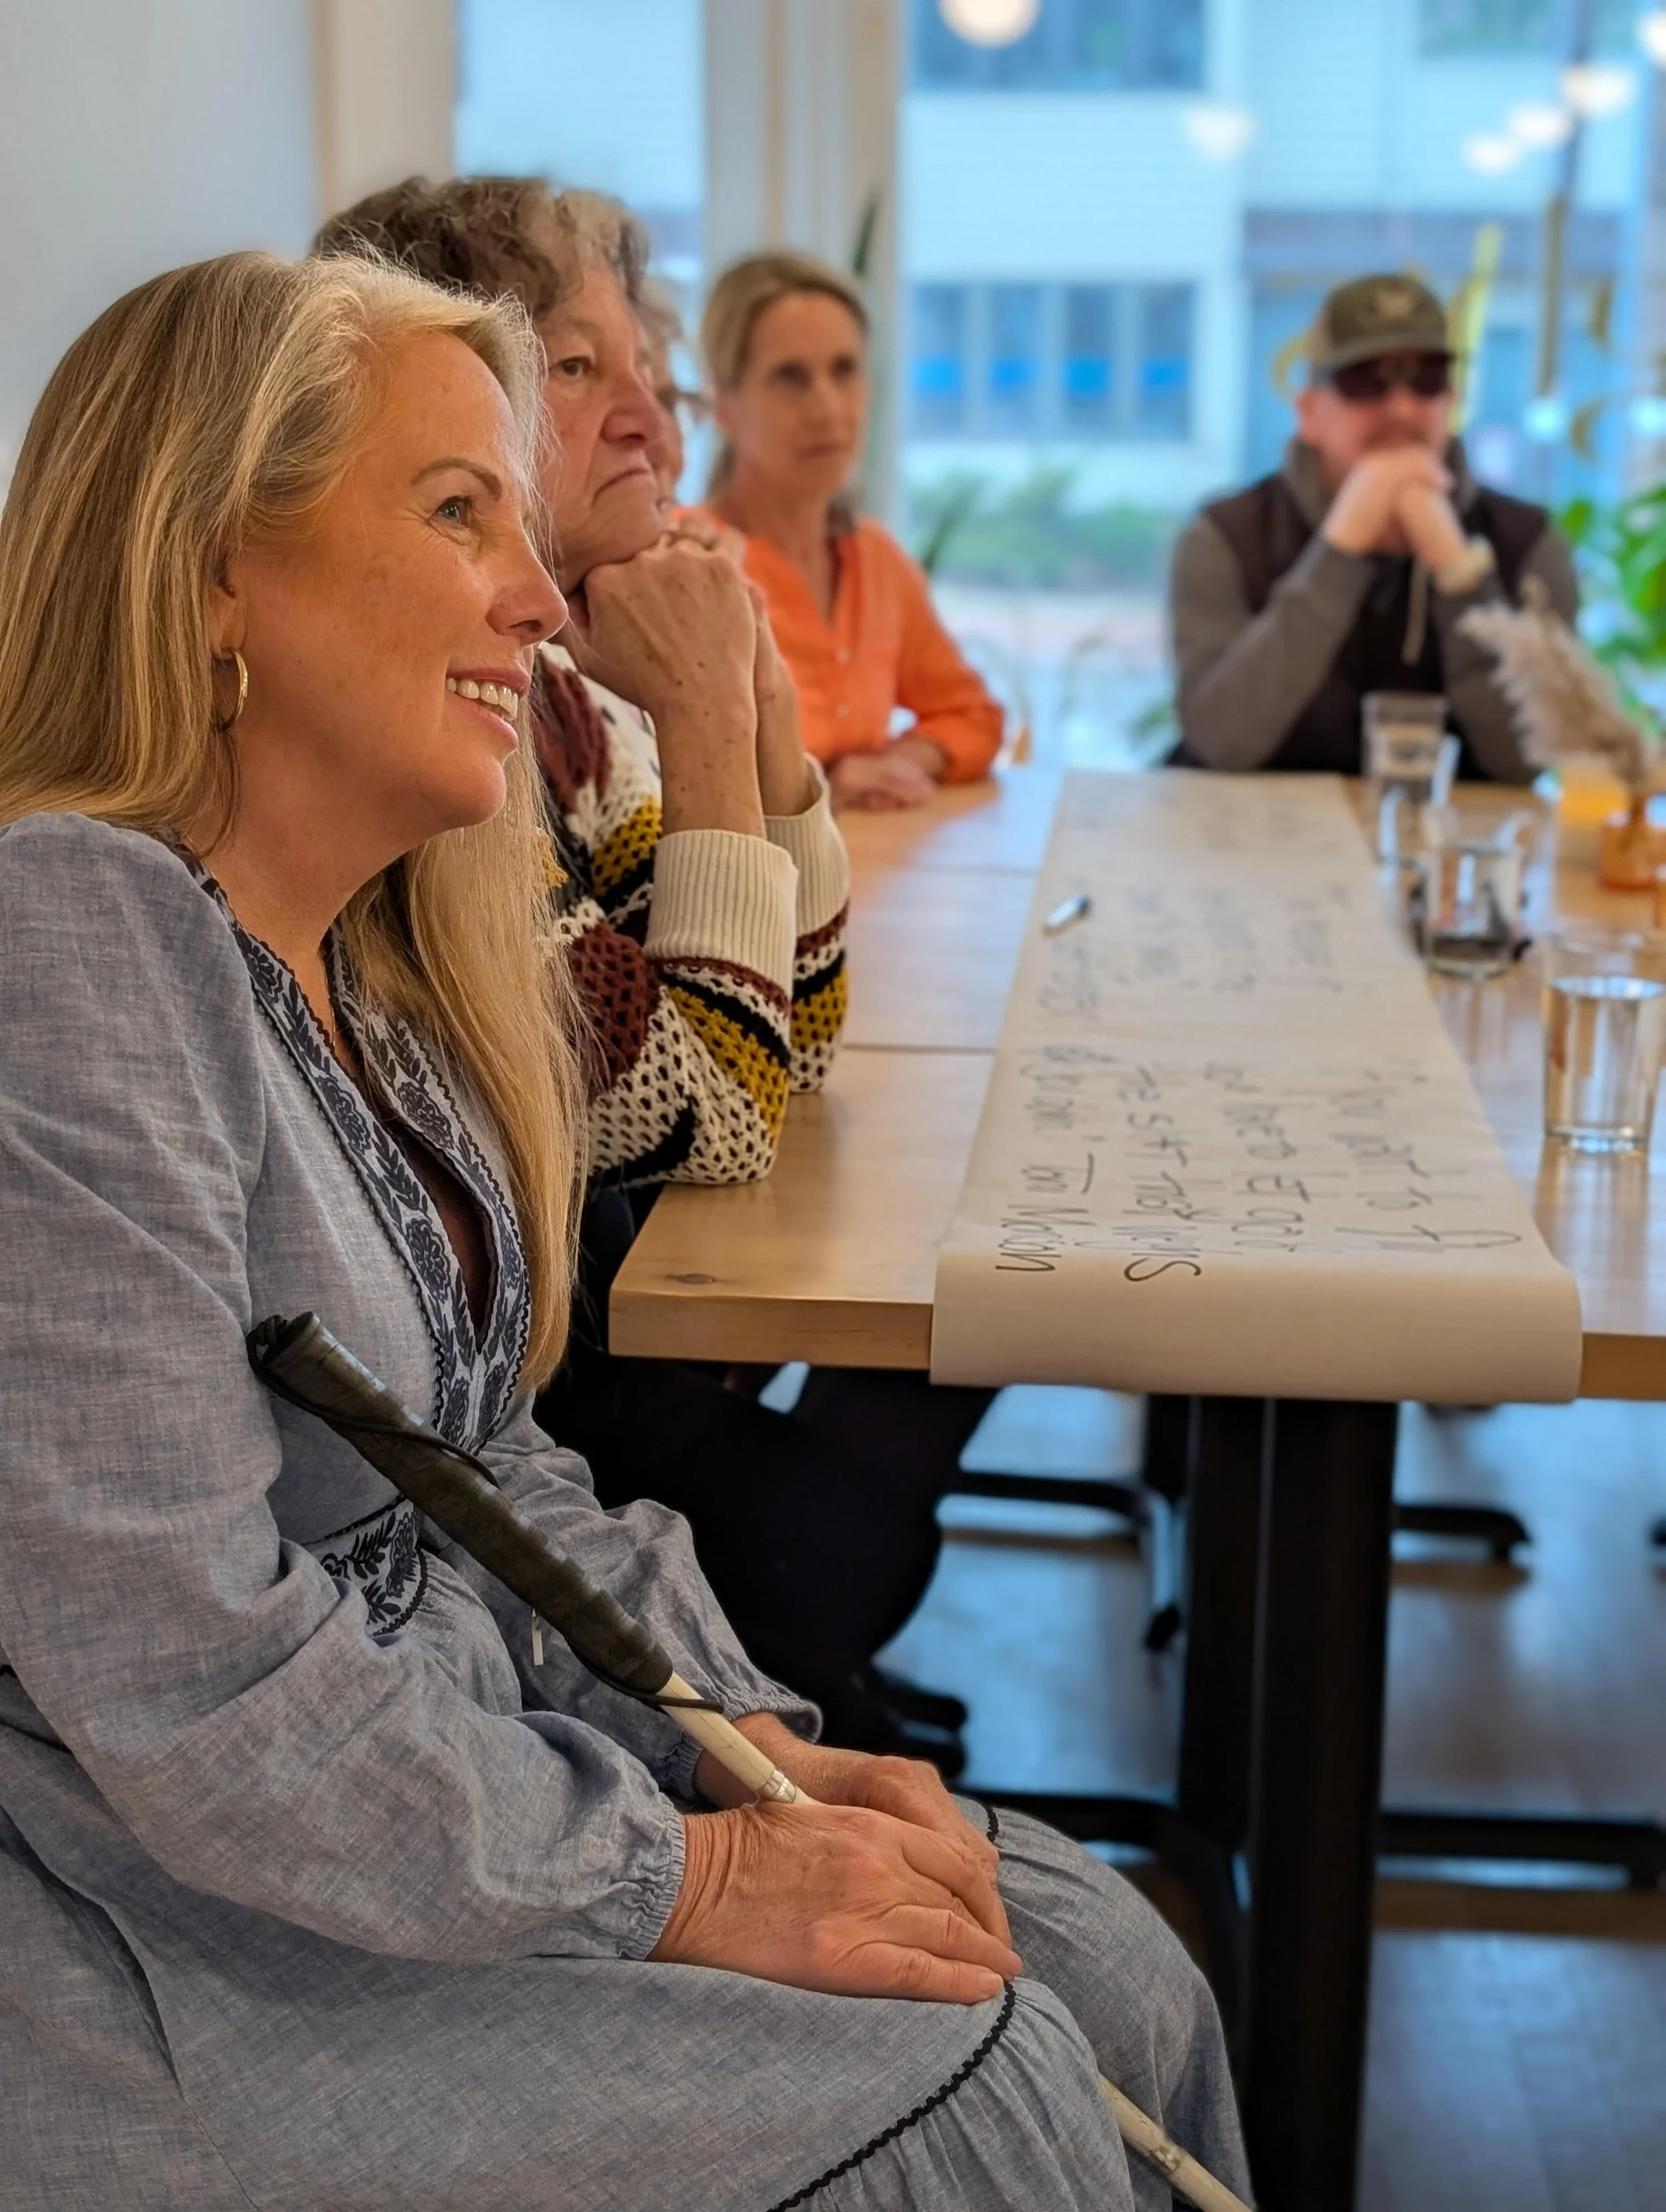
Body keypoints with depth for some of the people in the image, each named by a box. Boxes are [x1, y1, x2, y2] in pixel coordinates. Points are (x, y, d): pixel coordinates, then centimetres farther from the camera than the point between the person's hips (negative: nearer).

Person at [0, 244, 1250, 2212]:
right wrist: (682, 1881, -18)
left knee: (1111, 1978, 0)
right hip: (177, 1935, -8)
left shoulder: (372, 963, 9)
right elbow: (191, 1680, -26)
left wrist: (745, 1740, 0)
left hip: (449, 1766, 9)